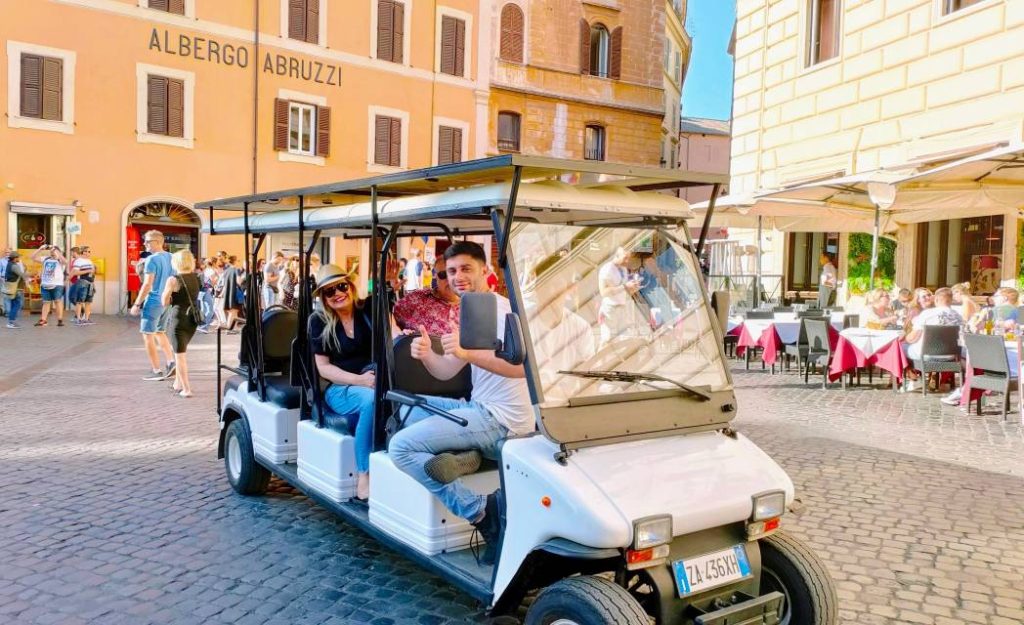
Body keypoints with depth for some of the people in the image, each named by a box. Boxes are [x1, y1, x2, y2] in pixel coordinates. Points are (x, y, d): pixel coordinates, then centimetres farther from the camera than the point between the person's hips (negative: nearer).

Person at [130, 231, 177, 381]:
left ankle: (157, 371, 2)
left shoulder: (152, 259, -14)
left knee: (148, 336, 2)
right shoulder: (171, 258, 9)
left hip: (154, 302, -8)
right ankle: (171, 362, 6)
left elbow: (147, 285, -17)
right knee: (160, 333, 20)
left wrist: (137, 304, -11)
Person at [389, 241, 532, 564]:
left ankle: (481, 510, -14)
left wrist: (467, 352, -37)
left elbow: (521, 366, -28)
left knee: (401, 446, -13)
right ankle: (459, 455, -4)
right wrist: (426, 355, -9)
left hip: (499, 417, -10)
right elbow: (446, 371, 12)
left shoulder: (496, 308, -12)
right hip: (481, 408, 10)